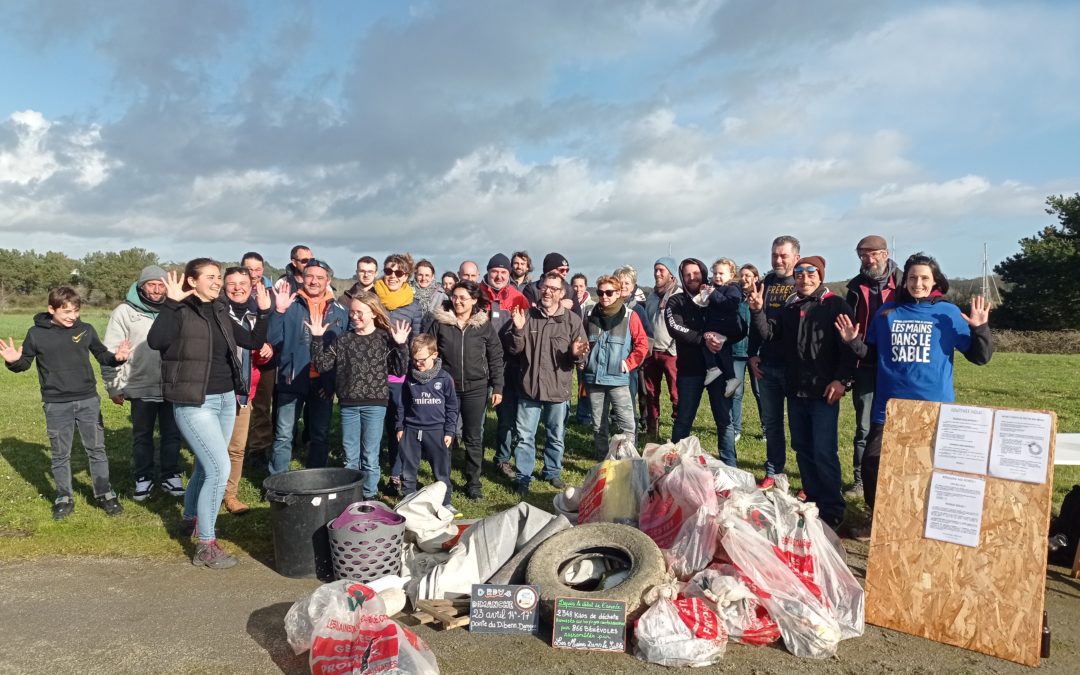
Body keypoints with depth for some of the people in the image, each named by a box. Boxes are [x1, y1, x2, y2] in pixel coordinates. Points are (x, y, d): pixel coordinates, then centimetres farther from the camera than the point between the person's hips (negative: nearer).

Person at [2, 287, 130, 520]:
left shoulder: (86, 330, -2)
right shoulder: (36, 333, -5)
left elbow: (102, 355, 9)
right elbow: (24, 363, 5)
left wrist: (116, 357, -12)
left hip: (88, 401, 1)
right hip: (56, 405, -1)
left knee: (96, 449, 8)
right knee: (61, 454, 9)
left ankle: (105, 494, 19)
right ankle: (63, 498, 23)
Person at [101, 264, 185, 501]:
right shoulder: (125, 311, -4)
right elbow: (110, 352, -2)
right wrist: (113, 387, -2)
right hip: (141, 388, -1)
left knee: (172, 434, 10)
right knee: (142, 436, 13)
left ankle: (170, 476, 24)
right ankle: (143, 478, 27)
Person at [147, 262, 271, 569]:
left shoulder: (220, 314, 10)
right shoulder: (180, 312, -11)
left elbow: (254, 341, 13)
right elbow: (155, 341, -29)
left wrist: (264, 312, 3)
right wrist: (170, 303, -30)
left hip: (226, 400, 8)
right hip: (194, 404, -7)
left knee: (206, 466, 20)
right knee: (220, 467, -14)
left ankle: (191, 518, 44)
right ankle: (206, 546, -3)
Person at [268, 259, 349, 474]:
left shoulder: (339, 311, 5)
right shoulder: (290, 305, 0)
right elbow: (273, 340, -8)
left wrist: (335, 381, -5)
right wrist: (279, 310, -20)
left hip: (323, 383, 2)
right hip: (292, 381, -1)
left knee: (321, 436, 11)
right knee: (283, 435, 3)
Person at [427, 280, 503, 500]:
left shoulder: (484, 324, -1)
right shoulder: (440, 322, -2)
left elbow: (495, 357, 2)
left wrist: (497, 387, -1)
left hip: (476, 389, 0)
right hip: (446, 387, 0)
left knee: (473, 437, 8)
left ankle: (473, 483, 20)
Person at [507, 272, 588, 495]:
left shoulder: (572, 320, -3)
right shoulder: (527, 315, 0)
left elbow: (582, 356, -1)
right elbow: (515, 351, 0)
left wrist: (577, 354, -25)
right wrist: (517, 330, -18)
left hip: (558, 389, 0)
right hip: (529, 387, 0)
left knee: (556, 436, 16)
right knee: (525, 437, 7)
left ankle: (552, 472, 34)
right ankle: (522, 477, 20)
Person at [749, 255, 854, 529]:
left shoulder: (836, 305, -3)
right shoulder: (789, 308, 14)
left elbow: (849, 347, -9)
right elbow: (769, 335, 5)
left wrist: (841, 380, -17)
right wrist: (757, 312, -10)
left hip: (824, 393, -6)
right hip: (796, 392, 6)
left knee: (824, 452, -6)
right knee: (802, 449, 13)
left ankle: (832, 510, 4)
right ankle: (812, 502, 24)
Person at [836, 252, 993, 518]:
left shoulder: (948, 313, 1)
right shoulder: (887, 311, 6)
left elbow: (980, 357, 0)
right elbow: (872, 354, 12)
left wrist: (980, 328, -15)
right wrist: (854, 342, -5)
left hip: (934, 409, -1)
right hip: (889, 408, 2)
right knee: (873, 464, -1)